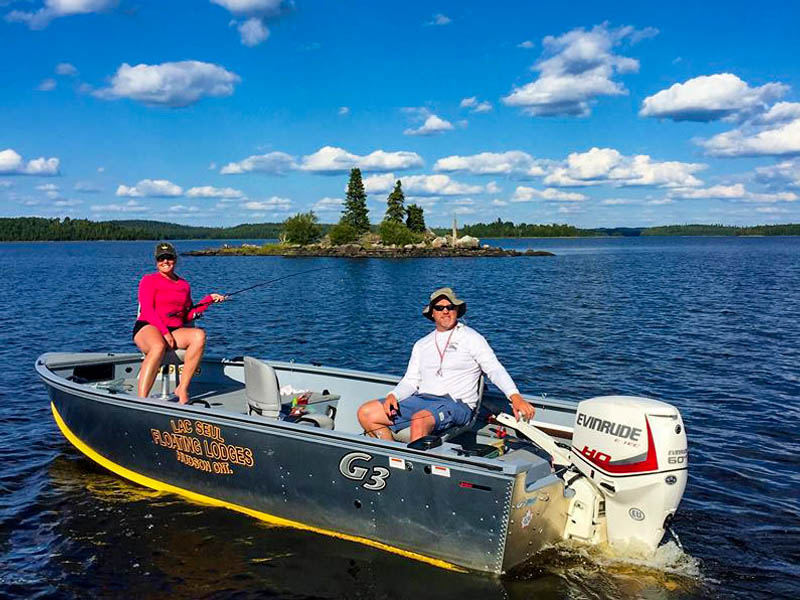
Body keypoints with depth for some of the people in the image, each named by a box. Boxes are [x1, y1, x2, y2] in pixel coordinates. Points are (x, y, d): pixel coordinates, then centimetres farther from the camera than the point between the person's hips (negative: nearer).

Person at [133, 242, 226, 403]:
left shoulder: (184, 285, 20)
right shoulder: (149, 280, 6)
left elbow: (187, 316, 18)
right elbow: (147, 310, -6)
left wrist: (209, 299, 9)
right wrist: (164, 332, -17)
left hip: (175, 330, 5)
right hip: (148, 327, -5)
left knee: (199, 335, -28)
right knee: (159, 346, -40)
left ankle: (182, 389, -25)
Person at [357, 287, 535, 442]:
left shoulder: (471, 338, 4)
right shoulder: (422, 344, 21)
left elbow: (495, 369, -6)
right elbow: (411, 381, 17)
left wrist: (515, 397, -22)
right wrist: (392, 396, -5)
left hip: (456, 404, -6)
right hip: (420, 399, 6)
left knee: (419, 419, -39)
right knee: (366, 413, -10)